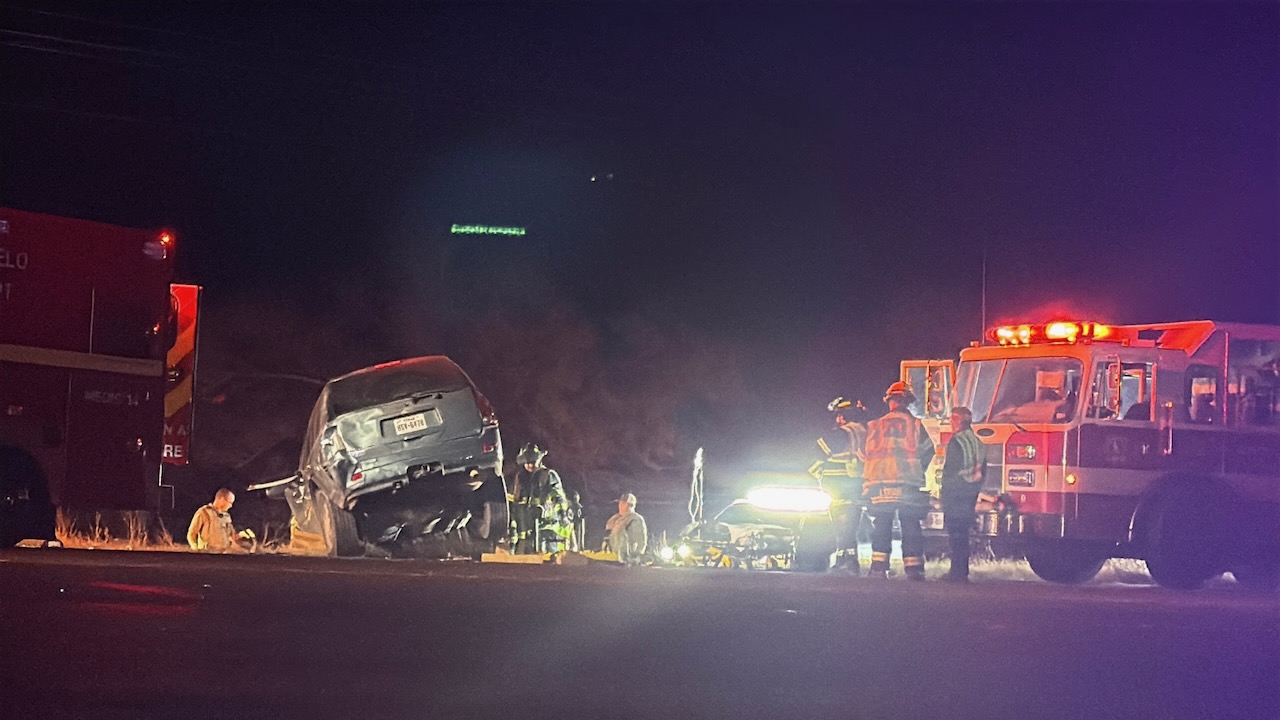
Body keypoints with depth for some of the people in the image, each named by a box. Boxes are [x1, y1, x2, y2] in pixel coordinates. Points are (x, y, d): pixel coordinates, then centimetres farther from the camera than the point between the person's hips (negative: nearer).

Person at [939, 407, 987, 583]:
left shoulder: (956, 441, -10)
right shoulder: (978, 443, 13)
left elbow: (950, 469, -14)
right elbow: (982, 471, 17)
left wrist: (945, 491, -8)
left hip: (954, 494, -8)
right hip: (970, 495, 8)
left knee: (955, 533, -7)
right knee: (963, 533, 12)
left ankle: (957, 571, -11)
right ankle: (963, 571, 12)